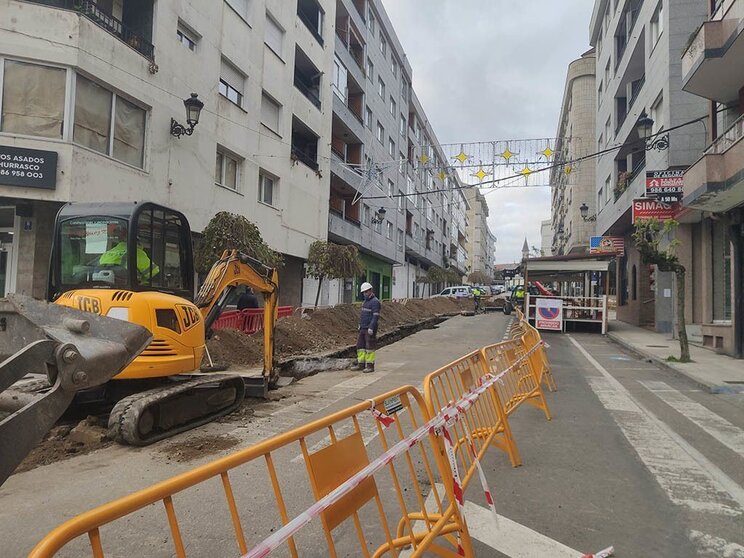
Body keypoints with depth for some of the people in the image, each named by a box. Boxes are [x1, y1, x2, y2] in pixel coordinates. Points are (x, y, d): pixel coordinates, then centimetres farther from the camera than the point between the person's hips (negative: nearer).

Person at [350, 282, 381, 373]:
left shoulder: (375, 302, -14)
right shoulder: (366, 301, 15)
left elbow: (376, 316, -20)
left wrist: (371, 328, -25)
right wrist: (360, 325, 19)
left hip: (370, 329, -9)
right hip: (363, 328, 9)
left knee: (369, 347, -5)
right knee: (360, 346, 8)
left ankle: (370, 366, 2)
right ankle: (361, 365, 14)